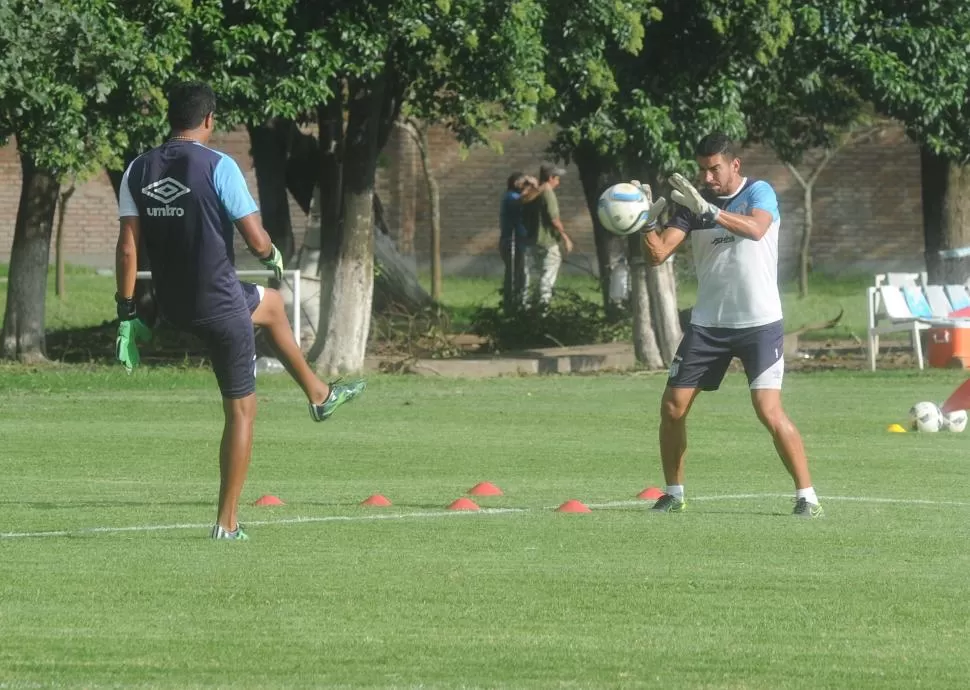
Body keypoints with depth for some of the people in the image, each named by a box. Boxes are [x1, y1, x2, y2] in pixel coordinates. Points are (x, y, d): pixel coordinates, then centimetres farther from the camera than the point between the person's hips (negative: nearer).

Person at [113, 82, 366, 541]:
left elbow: (127, 248, -1)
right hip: (220, 304, -7)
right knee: (241, 411, 8)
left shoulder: (138, 170, 1)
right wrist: (273, 256, 10)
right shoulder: (217, 167, -15)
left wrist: (126, 314, 4)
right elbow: (256, 241, -14)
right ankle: (226, 522, 8)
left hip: (172, 306, 7)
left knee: (269, 302, 35)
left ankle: (318, 395, 48)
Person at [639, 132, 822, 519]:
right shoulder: (693, 203, 4)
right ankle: (674, 494, 19)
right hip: (707, 323, 5)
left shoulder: (759, 193, -7)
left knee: (769, 411, -16)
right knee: (672, 407, 2)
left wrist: (707, 209, -39)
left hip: (759, 323, -5)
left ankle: (806, 496, -7)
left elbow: (755, 228, -29)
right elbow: (659, 253, -4)